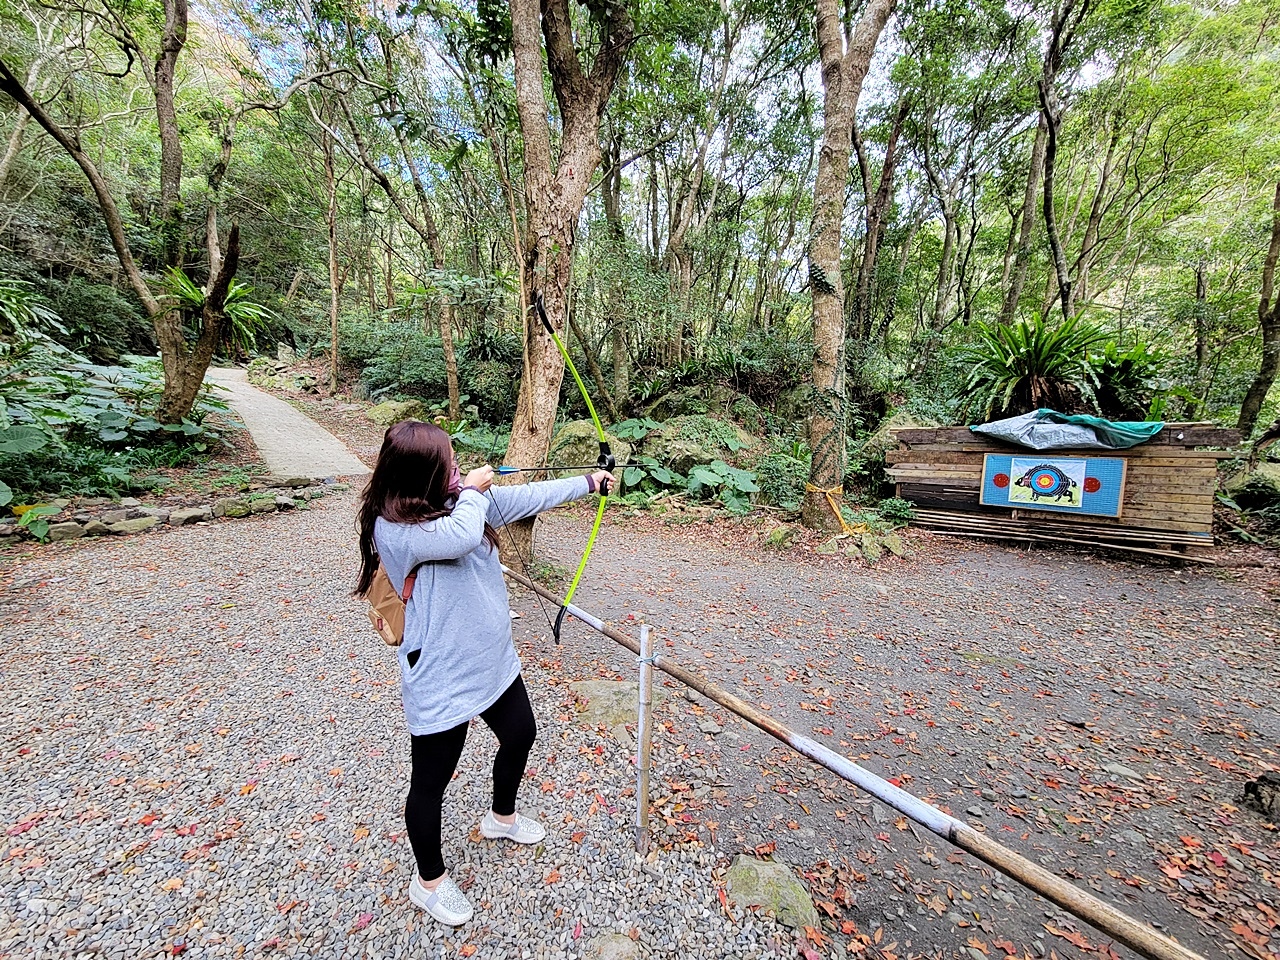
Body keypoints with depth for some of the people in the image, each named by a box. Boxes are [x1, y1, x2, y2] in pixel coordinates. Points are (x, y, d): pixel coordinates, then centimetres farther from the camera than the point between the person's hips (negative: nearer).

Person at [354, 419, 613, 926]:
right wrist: (473, 491, -23)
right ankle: (429, 880, 45)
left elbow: (529, 497, 5)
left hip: (495, 661, 8)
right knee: (431, 783, 15)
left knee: (520, 735, 27)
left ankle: (501, 816, 57)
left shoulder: (460, 501, -2)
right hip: (441, 679, -8)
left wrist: (588, 481, 9)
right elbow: (462, 535, -42)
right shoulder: (392, 529, -24)